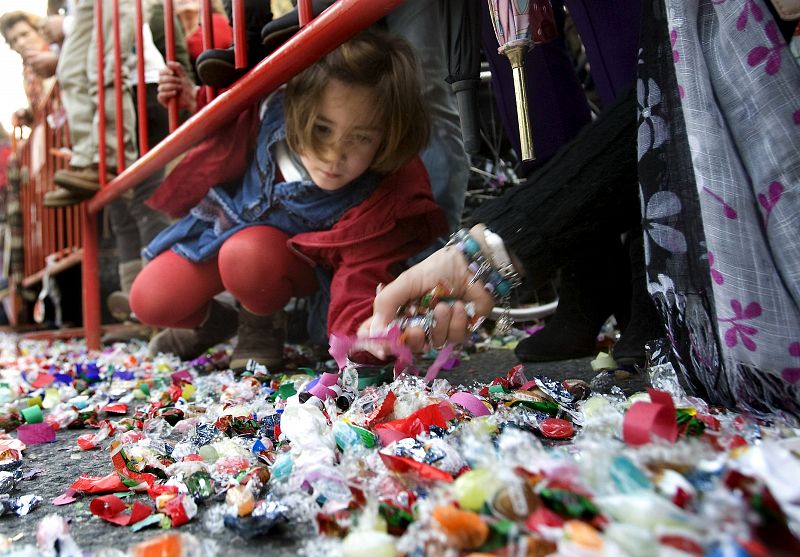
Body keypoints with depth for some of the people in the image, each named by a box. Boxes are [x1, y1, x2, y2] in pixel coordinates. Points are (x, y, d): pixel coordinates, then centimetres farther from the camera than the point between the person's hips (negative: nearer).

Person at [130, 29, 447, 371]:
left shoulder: (380, 202, -35)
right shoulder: (271, 111, -26)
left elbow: (358, 296, -33)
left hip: (293, 257, -3)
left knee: (246, 255, -37)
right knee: (150, 301, -4)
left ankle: (263, 326, -3)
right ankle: (211, 322, 30)